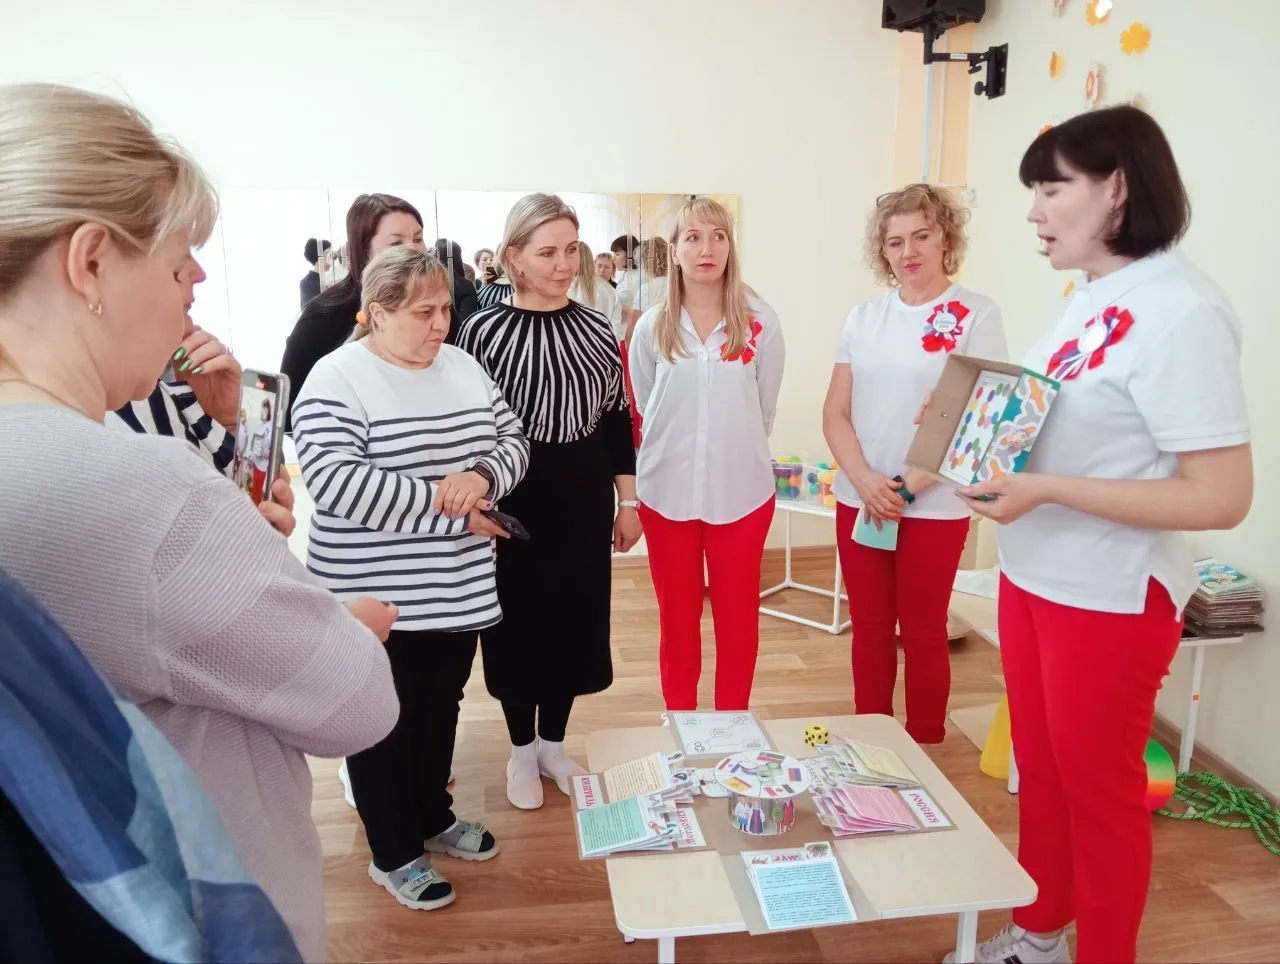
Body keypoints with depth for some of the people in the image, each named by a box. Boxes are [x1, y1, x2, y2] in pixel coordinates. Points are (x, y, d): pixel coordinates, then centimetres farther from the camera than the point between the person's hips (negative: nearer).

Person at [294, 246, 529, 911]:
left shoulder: (461, 365, 6)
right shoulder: (337, 378, -15)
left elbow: (513, 441, 8)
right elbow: (334, 482, -26)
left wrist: (481, 476, -16)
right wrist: (450, 508, -24)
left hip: (457, 589, 6)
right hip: (379, 596, -6)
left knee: (440, 710, 21)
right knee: (385, 723, 11)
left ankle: (434, 817, 43)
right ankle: (393, 854, 29)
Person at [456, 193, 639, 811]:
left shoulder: (595, 327, 3)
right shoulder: (484, 330, -9)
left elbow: (617, 418, 8)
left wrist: (627, 501, 8)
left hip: (584, 498, 4)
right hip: (514, 500, -3)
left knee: (576, 620, 12)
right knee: (519, 622, 8)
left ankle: (554, 743, 33)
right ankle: (521, 750, 30)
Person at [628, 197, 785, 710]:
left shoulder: (761, 323, -5)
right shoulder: (651, 327, -1)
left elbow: (763, 412, 4)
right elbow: (646, 412, 8)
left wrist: (735, 455, 9)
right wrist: (675, 456, 8)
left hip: (742, 491, 0)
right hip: (667, 492, 1)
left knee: (738, 617, 12)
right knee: (677, 617, 13)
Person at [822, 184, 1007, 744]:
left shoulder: (977, 317, -6)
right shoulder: (863, 316, 6)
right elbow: (835, 412, 4)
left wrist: (906, 487, -14)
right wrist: (866, 479, -12)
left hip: (934, 507, -4)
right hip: (858, 501, 4)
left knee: (922, 634, 8)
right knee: (869, 628, 13)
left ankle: (925, 752, 26)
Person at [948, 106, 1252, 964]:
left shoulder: (1180, 311, -20)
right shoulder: (1091, 299, 7)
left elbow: (1223, 496, -23)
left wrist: (1045, 491, -26)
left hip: (1109, 599, -8)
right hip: (1032, 577, 8)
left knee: (1099, 790, 10)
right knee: (1041, 772, 21)